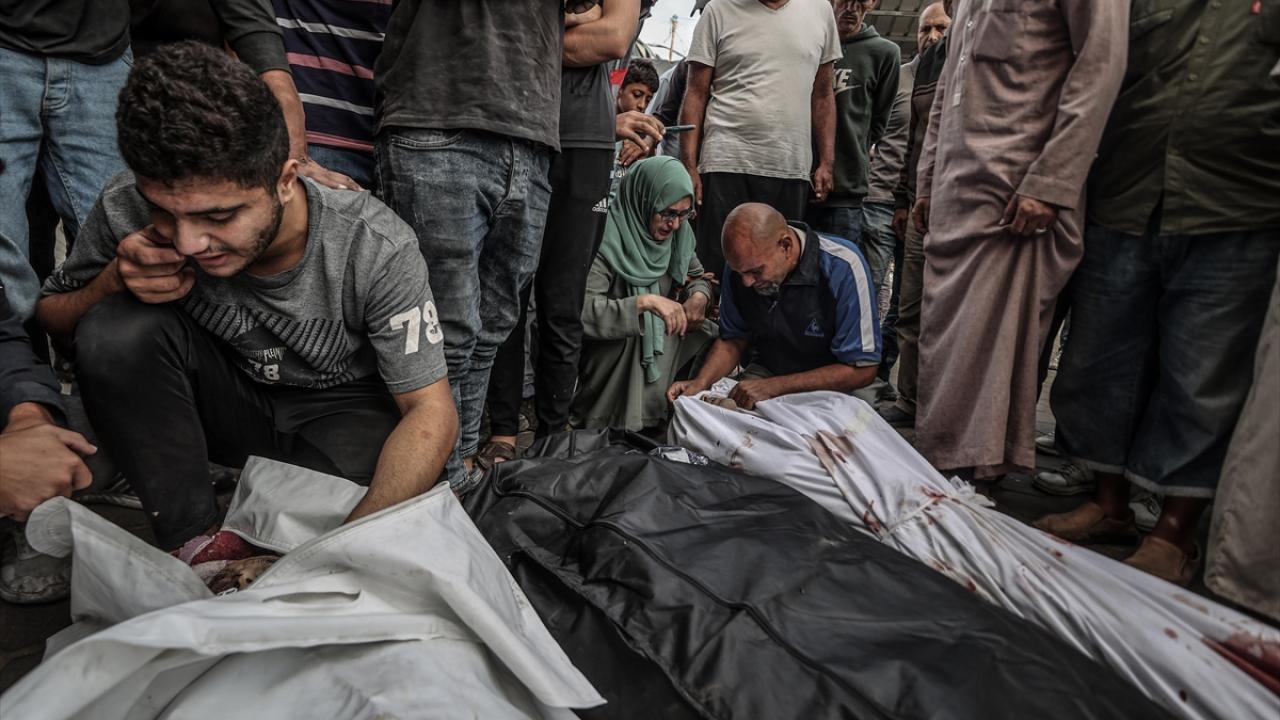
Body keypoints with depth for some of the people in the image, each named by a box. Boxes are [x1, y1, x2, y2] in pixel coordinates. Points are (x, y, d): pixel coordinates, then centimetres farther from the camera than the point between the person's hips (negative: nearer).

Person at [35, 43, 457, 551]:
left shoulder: (378, 249, -28)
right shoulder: (127, 210, -21)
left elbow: (431, 413, -24)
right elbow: (49, 319, -1)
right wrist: (113, 281, -27)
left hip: (340, 413, -3)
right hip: (224, 398, 3)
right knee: (117, 328, -25)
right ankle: (195, 542, -13)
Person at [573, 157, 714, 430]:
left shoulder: (678, 233, 2)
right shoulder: (606, 238, -20)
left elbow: (697, 277, 17)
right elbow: (583, 310, -29)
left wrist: (699, 296, -7)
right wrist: (644, 302, -37)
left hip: (667, 346, 6)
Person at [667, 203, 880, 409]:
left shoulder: (843, 266, -25)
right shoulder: (742, 263, -10)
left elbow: (862, 370, -21)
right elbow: (733, 340, 5)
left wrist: (774, 387, -26)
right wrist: (700, 382, -14)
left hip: (830, 387, -1)